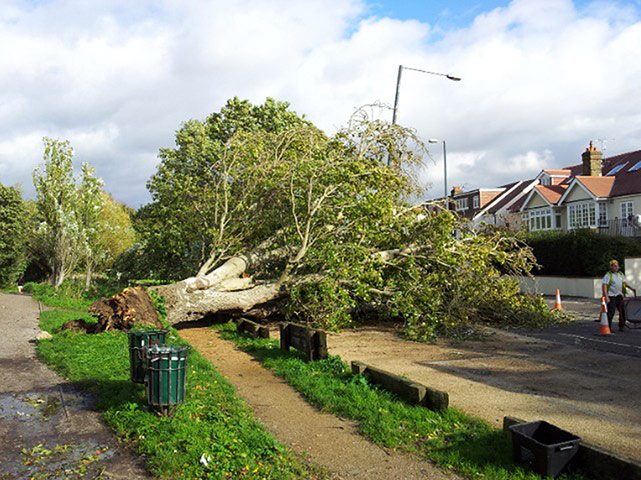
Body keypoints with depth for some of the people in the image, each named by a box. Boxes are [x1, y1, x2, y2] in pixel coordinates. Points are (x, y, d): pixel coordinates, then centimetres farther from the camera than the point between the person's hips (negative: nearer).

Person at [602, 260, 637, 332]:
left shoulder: (621, 274, 14)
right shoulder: (608, 275, -7)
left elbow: (625, 283, 23)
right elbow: (604, 286, -13)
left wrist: (632, 289, 8)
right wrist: (606, 297, -21)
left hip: (619, 296, 6)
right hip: (611, 296, -6)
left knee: (623, 311, 4)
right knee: (611, 312, -7)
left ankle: (621, 326, 16)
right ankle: (608, 327, 2)